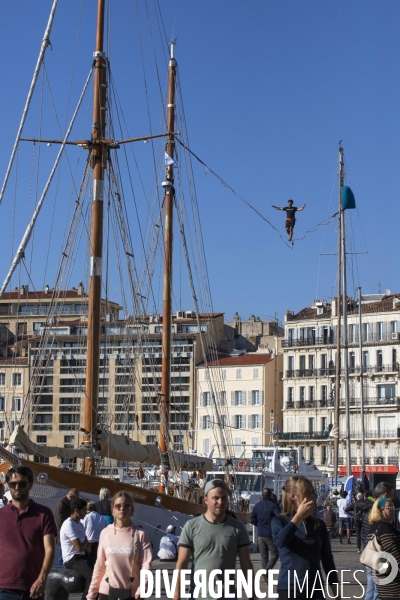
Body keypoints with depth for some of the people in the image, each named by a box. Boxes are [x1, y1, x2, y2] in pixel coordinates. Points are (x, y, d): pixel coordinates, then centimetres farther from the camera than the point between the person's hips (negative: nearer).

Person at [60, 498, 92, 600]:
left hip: (82, 557, 10)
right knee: (93, 577, -27)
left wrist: (86, 545, -6)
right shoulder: (69, 524, -15)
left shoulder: (80, 524, 15)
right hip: (73, 559, -9)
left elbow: (87, 548, 18)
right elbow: (79, 547, -20)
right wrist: (85, 542, 2)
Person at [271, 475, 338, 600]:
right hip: (288, 590, -3)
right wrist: (299, 516, -19)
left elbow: (327, 560, 11)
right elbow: (280, 540, -25)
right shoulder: (280, 521, -2)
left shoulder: (319, 524, 7)